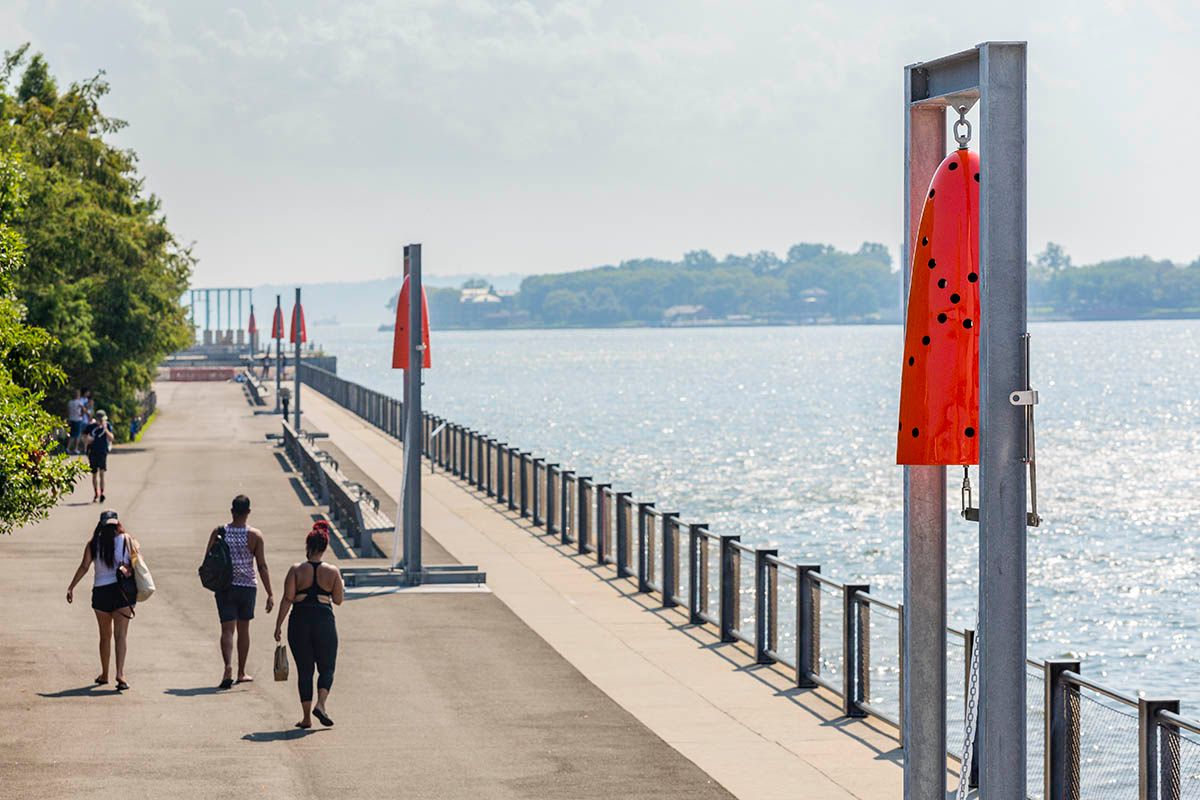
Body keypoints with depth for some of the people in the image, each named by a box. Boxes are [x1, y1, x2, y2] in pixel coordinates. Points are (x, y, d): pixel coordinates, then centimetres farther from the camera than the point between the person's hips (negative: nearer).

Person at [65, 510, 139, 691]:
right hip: (122, 591, -1)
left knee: (105, 635, 15)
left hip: (101, 591, 1)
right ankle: (120, 673, -20)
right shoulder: (128, 541, 0)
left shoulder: (93, 544, 0)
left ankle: (104, 674, 24)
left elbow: (84, 567, -4)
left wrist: (71, 587, 0)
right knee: (121, 633, -4)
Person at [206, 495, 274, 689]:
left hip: (224, 587, 0)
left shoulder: (218, 533, -4)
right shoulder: (255, 535, -6)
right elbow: (262, 566, -8)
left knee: (227, 629, -1)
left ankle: (228, 666, -25)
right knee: (243, 629, 15)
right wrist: (270, 594, -5)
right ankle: (241, 673, 24)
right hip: (247, 586, 0)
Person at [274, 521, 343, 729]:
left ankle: (307, 717, 7)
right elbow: (338, 600, 4)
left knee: (304, 671, 8)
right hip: (324, 622, 0)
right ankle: (320, 704, -14)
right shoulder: (332, 572, -1)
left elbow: (287, 599, -7)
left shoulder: (296, 570, -3)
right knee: (326, 668, 10)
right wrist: (340, 586, 24)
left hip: (299, 622, 0)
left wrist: (278, 625, -3)